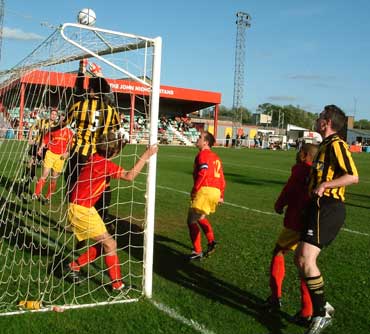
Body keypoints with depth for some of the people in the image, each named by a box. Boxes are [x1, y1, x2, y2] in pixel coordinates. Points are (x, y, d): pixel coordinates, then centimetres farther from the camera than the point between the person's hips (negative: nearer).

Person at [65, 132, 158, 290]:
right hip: (82, 209, -9)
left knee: (103, 244, 16)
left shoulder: (95, 158, 4)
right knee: (109, 244, -2)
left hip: (81, 207, 9)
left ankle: (74, 266, 26)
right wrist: (145, 156, -27)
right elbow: (129, 176, -30)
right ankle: (117, 284, 6)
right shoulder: (105, 164, -22)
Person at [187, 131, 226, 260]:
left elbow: (203, 172, -20)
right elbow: (221, 178, 21)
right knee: (200, 217, 28)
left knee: (192, 220, 0)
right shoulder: (215, 157, 21)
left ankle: (197, 252, 2)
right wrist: (221, 195, 24)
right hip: (216, 191, 9)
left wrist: (194, 190, -14)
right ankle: (211, 241, 23)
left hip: (205, 190, -9)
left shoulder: (203, 154, -6)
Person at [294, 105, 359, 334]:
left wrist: (325, 185, -25)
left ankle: (321, 315, -5)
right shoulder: (326, 145, 20)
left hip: (327, 209, -10)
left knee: (306, 259, -16)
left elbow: (353, 176, -18)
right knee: (301, 259, 10)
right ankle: (322, 306, 18)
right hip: (322, 208, 10)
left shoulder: (336, 144, -9)